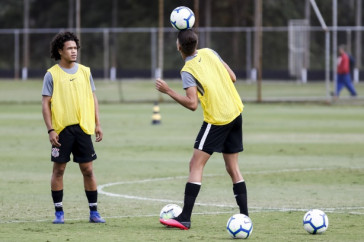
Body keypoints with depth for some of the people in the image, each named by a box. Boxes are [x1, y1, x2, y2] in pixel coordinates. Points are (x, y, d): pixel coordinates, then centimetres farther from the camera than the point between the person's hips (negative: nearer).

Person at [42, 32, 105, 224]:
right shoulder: (52, 74, -2)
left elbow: (93, 98, 14)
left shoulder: (85, 72, 9)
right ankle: (59, 213, 9)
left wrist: (97, 124, 7)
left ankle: (94, 212, 9)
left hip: (82, 128, 3)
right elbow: (45, 103, -3)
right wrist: (50, 130, -10)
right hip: (62, 129, -2)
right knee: (58, 170, 2)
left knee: (87, 169, 3)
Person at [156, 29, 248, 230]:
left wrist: (168, 91, -16)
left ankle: (185, 218, -9)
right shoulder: (209, 53, 6)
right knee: (232, 168, 13)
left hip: (216, 119, -7)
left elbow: (192, 103, -21)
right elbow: (233, 78, 10)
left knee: (196, 165, -4)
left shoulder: (188, 71, -14)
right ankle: (244, 216, 11)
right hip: (235, 113, 7)